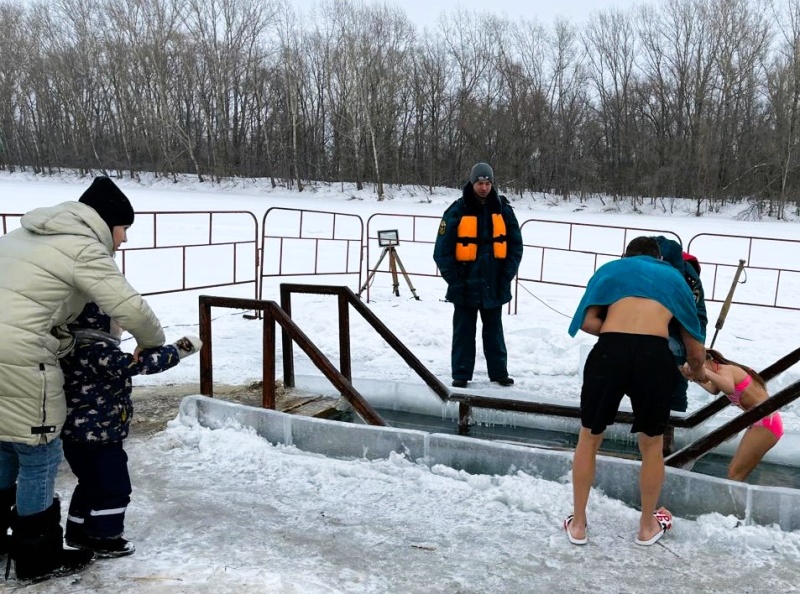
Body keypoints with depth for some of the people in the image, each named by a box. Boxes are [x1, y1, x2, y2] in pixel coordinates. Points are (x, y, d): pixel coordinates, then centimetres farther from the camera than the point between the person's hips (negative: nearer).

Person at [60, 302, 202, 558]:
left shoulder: (79, 346, 7)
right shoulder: (96, 351, -26)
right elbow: (136, 363, -32)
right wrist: (178, 350, -27)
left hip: (83, 434, 10)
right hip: (95, 436, -10)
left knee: (93, 484, 24)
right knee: (113, 487, 3)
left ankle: (78, 531, 36)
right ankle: (103, 538, 14)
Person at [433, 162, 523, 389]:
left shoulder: (503, 210, 2)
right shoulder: (457, 211, -6)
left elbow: (515, 246, 7)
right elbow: (442, 250, -5)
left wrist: (506, 275, -1)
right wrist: (454, 279, -9)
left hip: (494, 287, 2)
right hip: (465, 286, -2)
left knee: (494, 332, 14)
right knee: (464, 332, 6)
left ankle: (499, 372, 25)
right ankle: (461, 375, 16)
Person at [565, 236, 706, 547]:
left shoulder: (611, 269, 25)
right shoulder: (674, 277, 29)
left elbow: (587, 322, 8)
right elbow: (695, 350, 32)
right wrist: (698, 372, 54)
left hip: (609, 353, 0)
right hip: (655, 357, 1)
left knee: (588, 440, 21)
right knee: (652, 445, 23)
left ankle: (578, 524, 32)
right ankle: (647, 526, 40)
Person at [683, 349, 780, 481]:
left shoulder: (725, 370, -17)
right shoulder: (724, 370, 11)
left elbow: (729, 388, -42)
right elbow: (714, 390, 33)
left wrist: (703, 371, -37)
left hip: (766, 422, -10)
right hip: (762, 421, 10)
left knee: (734, 473, -11)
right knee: (736, 472, 10)